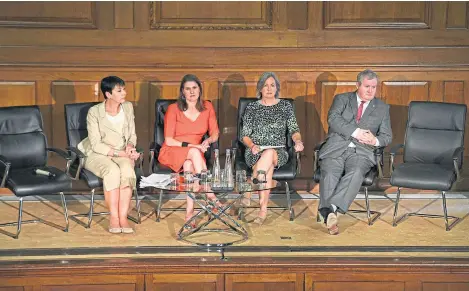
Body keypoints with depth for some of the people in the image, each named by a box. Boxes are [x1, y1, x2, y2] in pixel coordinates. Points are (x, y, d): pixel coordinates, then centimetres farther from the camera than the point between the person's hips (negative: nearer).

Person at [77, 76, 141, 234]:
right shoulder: (94, 112, -11)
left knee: (127, 170, -32)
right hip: (97, 155, -3)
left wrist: (130, 147, -9)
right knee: (112, 170, -36)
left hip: (123, 153, 3)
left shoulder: (128, 107, 3)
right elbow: (96, 145, -14)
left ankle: (123, 216, -31)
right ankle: (113, 217, -28)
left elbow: (132, 135, 13)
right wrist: (120, 153, -20)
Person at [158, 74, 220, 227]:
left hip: (194, 154, 2)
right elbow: (169, 141, -10)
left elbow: (215, 133, 6)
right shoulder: (173, 109, -8)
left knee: (189, 165, -37)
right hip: (172, 153, -2)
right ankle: (210, 196, -41)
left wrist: (208, 140, -18)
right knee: (194, 153, -37)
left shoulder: (207, 107, 4)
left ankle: (189, 213, -41)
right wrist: (192, 146, -20)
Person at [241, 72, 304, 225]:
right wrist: (252, 146, -16)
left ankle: (248, 193, -32)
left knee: (270, 154, -38)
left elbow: (294, 129, 6)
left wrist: (298, 141, -17)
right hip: (255, 153, 0)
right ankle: (263, 209, -35)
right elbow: (245, 135, 6)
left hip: (279, 152, 1)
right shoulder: (252, 108, 11)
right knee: (268, 166, -37)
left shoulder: (286, 106, 13)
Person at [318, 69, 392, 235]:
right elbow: (333, 118, -2)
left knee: (356, 172, -34)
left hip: (361, 151, 0)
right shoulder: (342, 99, 17)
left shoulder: (382, 108, 21)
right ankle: (329, 214, -41)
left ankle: (331, 208, -45)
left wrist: (375, 141, -8)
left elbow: (387, 136, 17)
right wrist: (356, 132, -13)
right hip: (336, 147, 0)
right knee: (330, 173, -31)